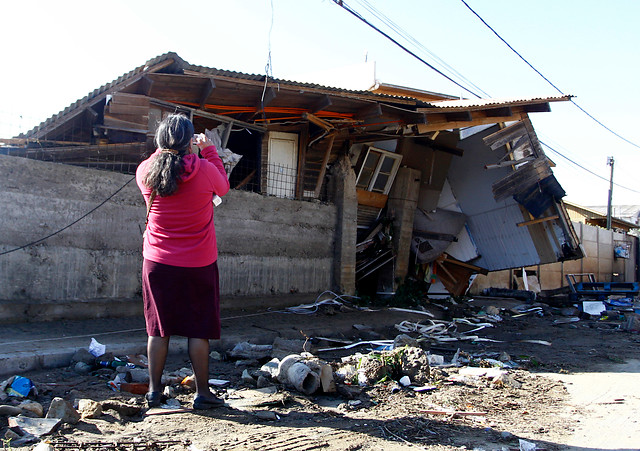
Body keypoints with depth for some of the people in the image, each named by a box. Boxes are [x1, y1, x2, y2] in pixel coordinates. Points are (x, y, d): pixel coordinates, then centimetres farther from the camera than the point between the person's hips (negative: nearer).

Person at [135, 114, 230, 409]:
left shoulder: (145, 171, -4)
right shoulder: (204, 170, -12)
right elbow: (223, 186, 10)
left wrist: (166, 150, 21)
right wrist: (208, 150, 14)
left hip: (157, 262, 3)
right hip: (198, 264, -2)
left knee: (158, 329, 11)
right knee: (199, 330, 5)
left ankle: (154, 390, 18)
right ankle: (202, 393, 12)